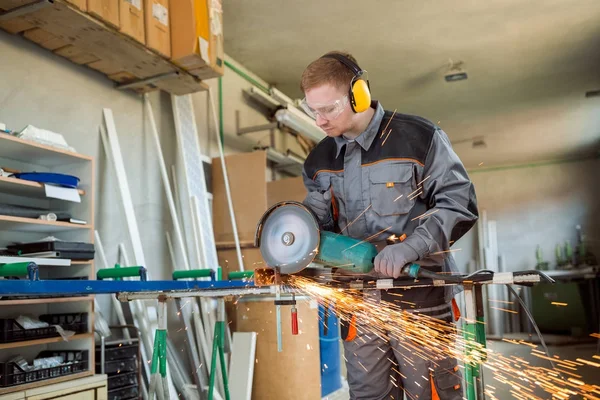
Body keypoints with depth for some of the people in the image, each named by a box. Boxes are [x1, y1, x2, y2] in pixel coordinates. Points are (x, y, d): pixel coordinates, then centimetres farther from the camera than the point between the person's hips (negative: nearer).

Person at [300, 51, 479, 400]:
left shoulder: (418, 137, -7)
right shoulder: (321, 160, 10)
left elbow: (460, 203, -8)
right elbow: (318, 222, 17)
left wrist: (410, 247, -21)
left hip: (419, 296, -4)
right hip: (359, 300, 5)